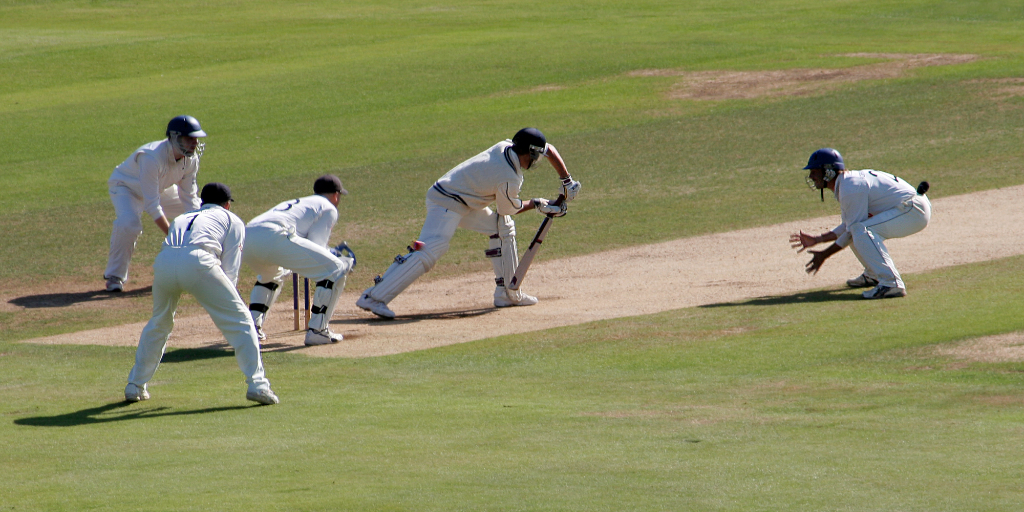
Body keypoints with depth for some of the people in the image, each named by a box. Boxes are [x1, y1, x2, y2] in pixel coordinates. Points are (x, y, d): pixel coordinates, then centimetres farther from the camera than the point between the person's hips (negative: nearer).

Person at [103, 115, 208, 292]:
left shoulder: (191, 159, -20)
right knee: (128, 223, -36)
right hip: (126, 186, -7)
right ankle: (115, 276, -17)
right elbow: (152, 205, -40)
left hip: (160, 189, 7)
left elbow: (189, 198, -13)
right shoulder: (152, 157, -41)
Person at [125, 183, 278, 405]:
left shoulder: (181, 218, 41)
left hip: (163, 261, 4)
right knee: (240, 321, 6)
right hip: (198, 261, -4)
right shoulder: (232, 220, 28)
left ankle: (135, 385, 28)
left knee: (159, 323, 27)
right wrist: (222, 301, 25)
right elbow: (230, 268, 18)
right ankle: (257, 384, -3)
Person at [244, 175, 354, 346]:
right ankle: (317, 330, -1)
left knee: (270, 274, 40)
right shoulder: (328, 208, 19)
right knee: (335, 270, 4)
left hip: (247, 237, 8)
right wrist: (346, 262, 26)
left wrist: (330, 253, 52)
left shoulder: (297, 203, 40)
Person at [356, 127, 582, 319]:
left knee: (503, 227, 14)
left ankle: (506, 292, 18)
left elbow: (549, 149, 16)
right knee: (431, 249, -25)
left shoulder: (505, 147, 2)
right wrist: (537, 205, 11)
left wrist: (567, 181, 12)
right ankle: (373, 297, -31)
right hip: (446, 204, -10)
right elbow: (509, 209, -3)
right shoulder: (509, 179, -23)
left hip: (462, 202, 10)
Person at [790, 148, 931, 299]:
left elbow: (852, 231, -15)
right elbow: (848, 227, 20)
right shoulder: (847, 183, 13)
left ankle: (891, 284, -32)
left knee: (862, 230, -27)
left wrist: (824, 254, -9)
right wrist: (816, 240, 14)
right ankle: (873, 275, 25)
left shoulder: (851, 188, -18)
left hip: (915, 211, -11)